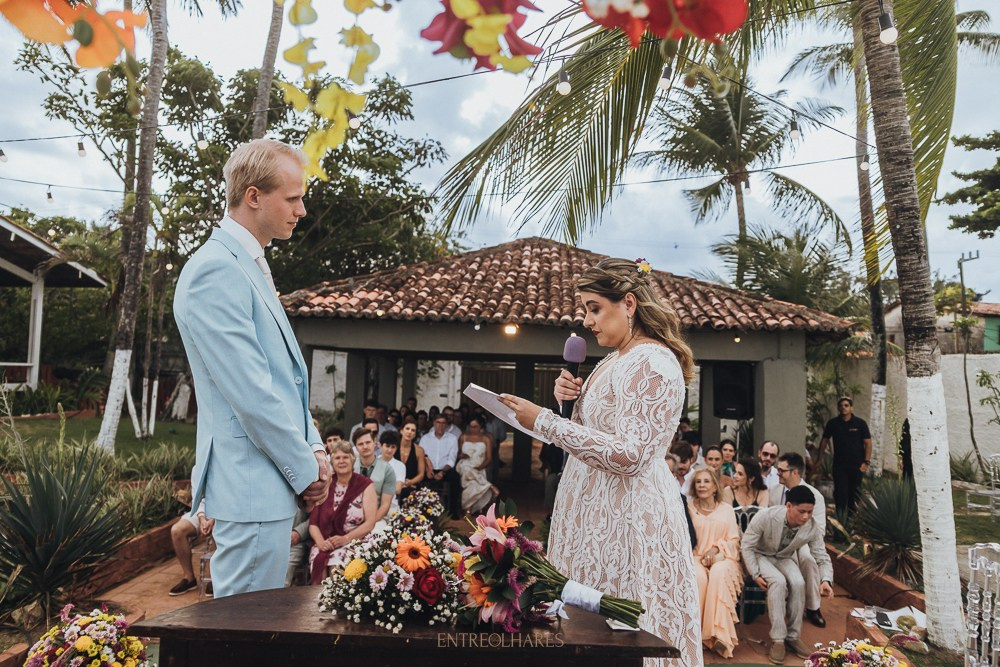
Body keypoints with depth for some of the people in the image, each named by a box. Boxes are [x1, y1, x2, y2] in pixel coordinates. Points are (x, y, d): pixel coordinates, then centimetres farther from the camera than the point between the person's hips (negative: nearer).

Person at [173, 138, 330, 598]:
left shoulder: (250, 265, 15)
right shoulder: (216, 269, -16)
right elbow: (250, 392, -20)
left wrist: (313, 447, 7)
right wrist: (305, 470, -11)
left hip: (273, 482, 10)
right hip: (253, 484, -10)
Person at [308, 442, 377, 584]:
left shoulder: (365, 485, 4)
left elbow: (370, 523, -2)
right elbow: (313, 521, 8)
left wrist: (345, 539, -15)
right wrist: (320, 541, -12)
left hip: (354, 543, -2)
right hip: (325, 544, 2)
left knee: (336, 570, -31)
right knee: (318, 572, -28)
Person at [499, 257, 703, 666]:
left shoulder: (652, 363, -16)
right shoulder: (614, 360, 14)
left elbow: (628, 456, -24)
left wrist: (544, 421, -23)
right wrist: (571, 400, 1)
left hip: (628, 517, -9)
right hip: (597, 510, 9)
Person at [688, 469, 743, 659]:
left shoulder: (726, 508, 13)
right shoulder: (689, 507, 9)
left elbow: (734, 540, 7)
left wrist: (717, 549, -12)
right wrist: (700, 556, -12)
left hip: (721, 557, 1)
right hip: (695, 557, 0)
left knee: (719, 573, -35)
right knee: (698, 576, -35)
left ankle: (719, 634, -31)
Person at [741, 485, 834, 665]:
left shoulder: (812, 527, -20)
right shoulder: (766, 516, -31)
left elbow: (823, 558, -8)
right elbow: (747, 545, -19)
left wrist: (826, 580, -28)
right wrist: (755, 574, -22)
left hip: (785, 558, 3)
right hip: (761, 555, -3)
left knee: (799, 583, -27)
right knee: (778, 581, -32)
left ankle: (793, 636, -9)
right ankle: (777, 639, -22)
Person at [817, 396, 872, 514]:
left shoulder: (860, 423, -3)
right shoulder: (832, 423, 3)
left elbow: (868, 443, -3)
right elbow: (824, 440, 9)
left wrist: (866, 462, -10)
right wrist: (819, 459, 6)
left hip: (857, 464, -1)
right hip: (839, 464, 1)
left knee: (855, 492, 8)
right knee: (840, 492, -2)